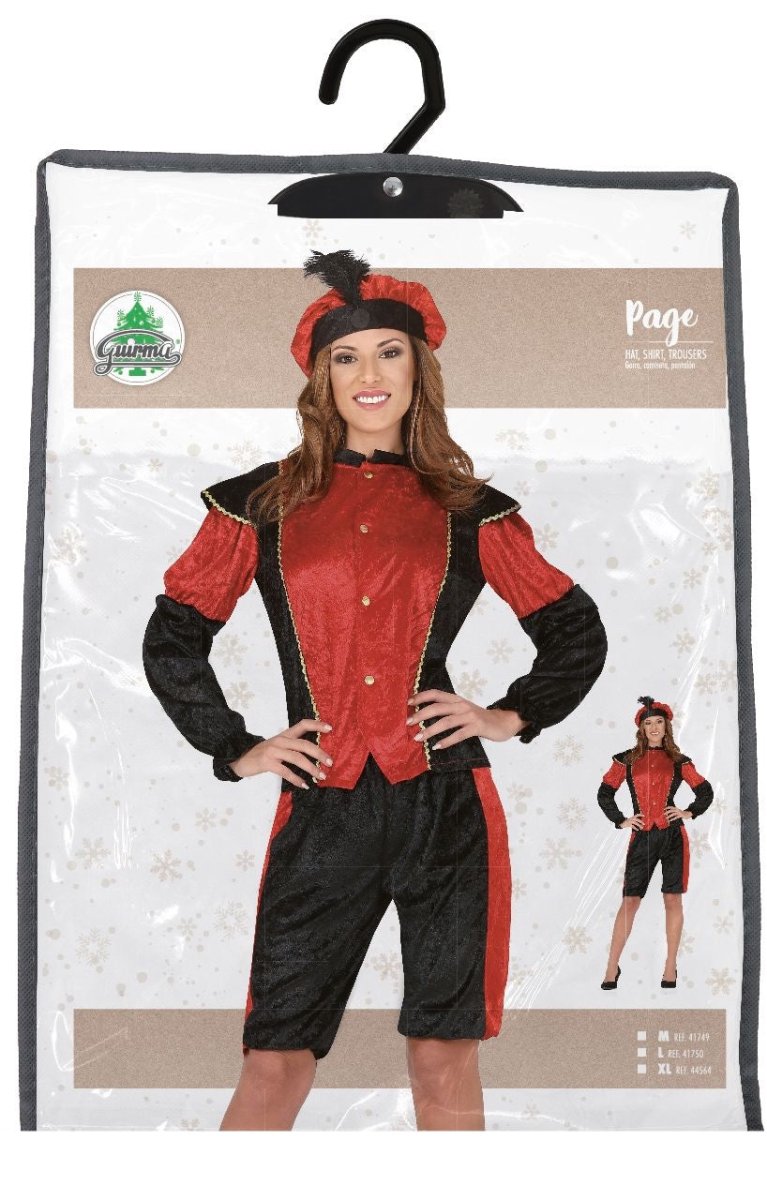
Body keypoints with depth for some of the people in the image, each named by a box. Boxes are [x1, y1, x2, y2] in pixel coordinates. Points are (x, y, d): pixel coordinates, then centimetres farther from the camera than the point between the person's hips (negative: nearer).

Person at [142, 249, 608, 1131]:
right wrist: (234, 749, 5)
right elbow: (172, 637, 12)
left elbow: (578, 632, 17)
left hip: (446, 806, 0)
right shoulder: (263, 503, 7)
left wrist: (513, 715, 5)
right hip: (321, 811, 0)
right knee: (274, 1064, 3)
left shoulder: (470, 511, 8)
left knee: (444, 1059, 6)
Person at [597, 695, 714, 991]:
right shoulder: (627, 760, 6)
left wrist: (690, 812, 5)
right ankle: (612, 968, 4)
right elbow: (604, 793, 13)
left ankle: (670, 967, 12)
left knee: (673, 899, 2)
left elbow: (706, 791, 18)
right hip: (642, 837, 0)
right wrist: (620, 820, 4)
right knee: (629, 901, -2)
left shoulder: (678, 761, 8)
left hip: (673, 836, 1)